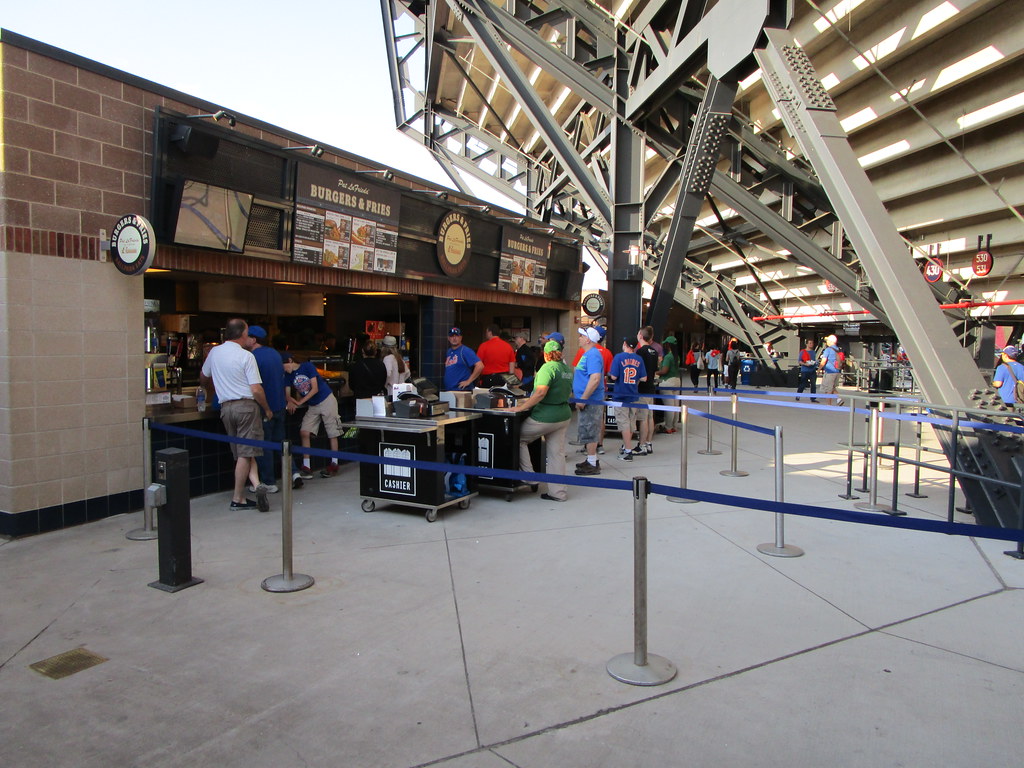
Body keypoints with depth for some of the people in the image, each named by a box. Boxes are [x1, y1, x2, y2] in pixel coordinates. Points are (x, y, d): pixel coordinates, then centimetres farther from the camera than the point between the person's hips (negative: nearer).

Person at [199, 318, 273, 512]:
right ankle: (237, 499, -2)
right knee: (246, 453, -3)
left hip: (226, 407, 6)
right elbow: (256, 390, -13)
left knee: (242, 453, 11)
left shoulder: (214, 353, 9)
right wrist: (267, 409, 2)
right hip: (246, 405, -5)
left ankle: (256, 484, -2)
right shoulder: (246, 356, -9)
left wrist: (211, 391, 47)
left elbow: (203, 379, 26)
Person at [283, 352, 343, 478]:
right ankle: (306, 467, -3)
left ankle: (334, 464, 8)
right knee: (304, 432, -6)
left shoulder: (308, 366, -13)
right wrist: (290, 401, -25)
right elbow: (287, 393, -2)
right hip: (312, 406, 6)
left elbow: (315, 389, -16)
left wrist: (300, 402, -17)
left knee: (333, 433, -2)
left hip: (327, 400, -6)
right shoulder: (288, 376, 3)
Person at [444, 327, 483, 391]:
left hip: (462, 390, -8)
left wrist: (468, 381, -15)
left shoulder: (466, 351, -8)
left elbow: (480, 366, -18)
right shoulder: (448, 352, 17)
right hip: (448, 390, 8)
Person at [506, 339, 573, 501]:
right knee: (557, 454, 11)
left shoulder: (548, 368, -15)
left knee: (519, 438, 11)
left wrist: (521, 407, -21)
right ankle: (558, 492, 15)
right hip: (563, 416, 8)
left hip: (545, 417, -8)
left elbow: (540, 392, -26)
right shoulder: (568, 369, 9)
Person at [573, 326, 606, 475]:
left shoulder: (592, 355, -18)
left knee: (589, 431, -4)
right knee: (589, 431, 17)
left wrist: (583, 399, -26)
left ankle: (592, 464, 3)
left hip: (590, 401, -10)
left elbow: (595, 379, -28)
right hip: (588, 400, 10)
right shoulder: (587, 354, 15)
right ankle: (591, 460, 27)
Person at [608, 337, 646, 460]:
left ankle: (628, 452, -3)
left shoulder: (618, 357, -11)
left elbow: (614, 376, -16)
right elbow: (643, 378, 0)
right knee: (631, 423, 17)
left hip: (620, 395, -4)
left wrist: (609, 374, 5)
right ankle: (625, 446, 32)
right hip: (634, 395, 5)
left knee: (624, 424, -2)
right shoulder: (639, 359, 1)